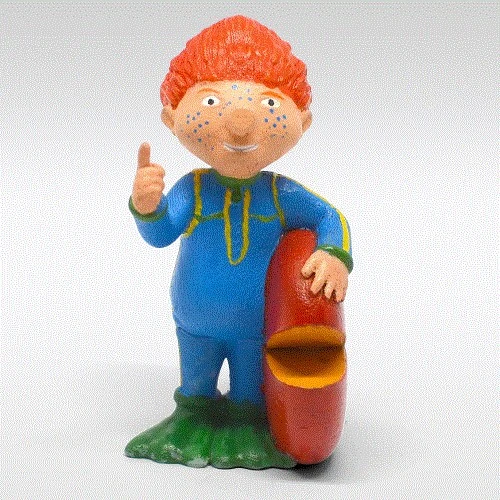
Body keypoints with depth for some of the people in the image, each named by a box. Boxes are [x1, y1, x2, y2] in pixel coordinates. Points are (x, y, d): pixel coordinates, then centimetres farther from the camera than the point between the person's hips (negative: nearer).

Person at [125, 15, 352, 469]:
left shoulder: (281, 193, -17)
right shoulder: (192, 188, -19)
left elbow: (331, 218, -6)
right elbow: (161, 232, -30)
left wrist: (335, 255, -25)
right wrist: (147, 205, -51)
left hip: (258, 326, -1)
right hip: (195, 324, 1)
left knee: (250, 396, 20)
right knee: (195, 390, 25)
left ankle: (249, 432, 44)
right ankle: (194, 422, 50)